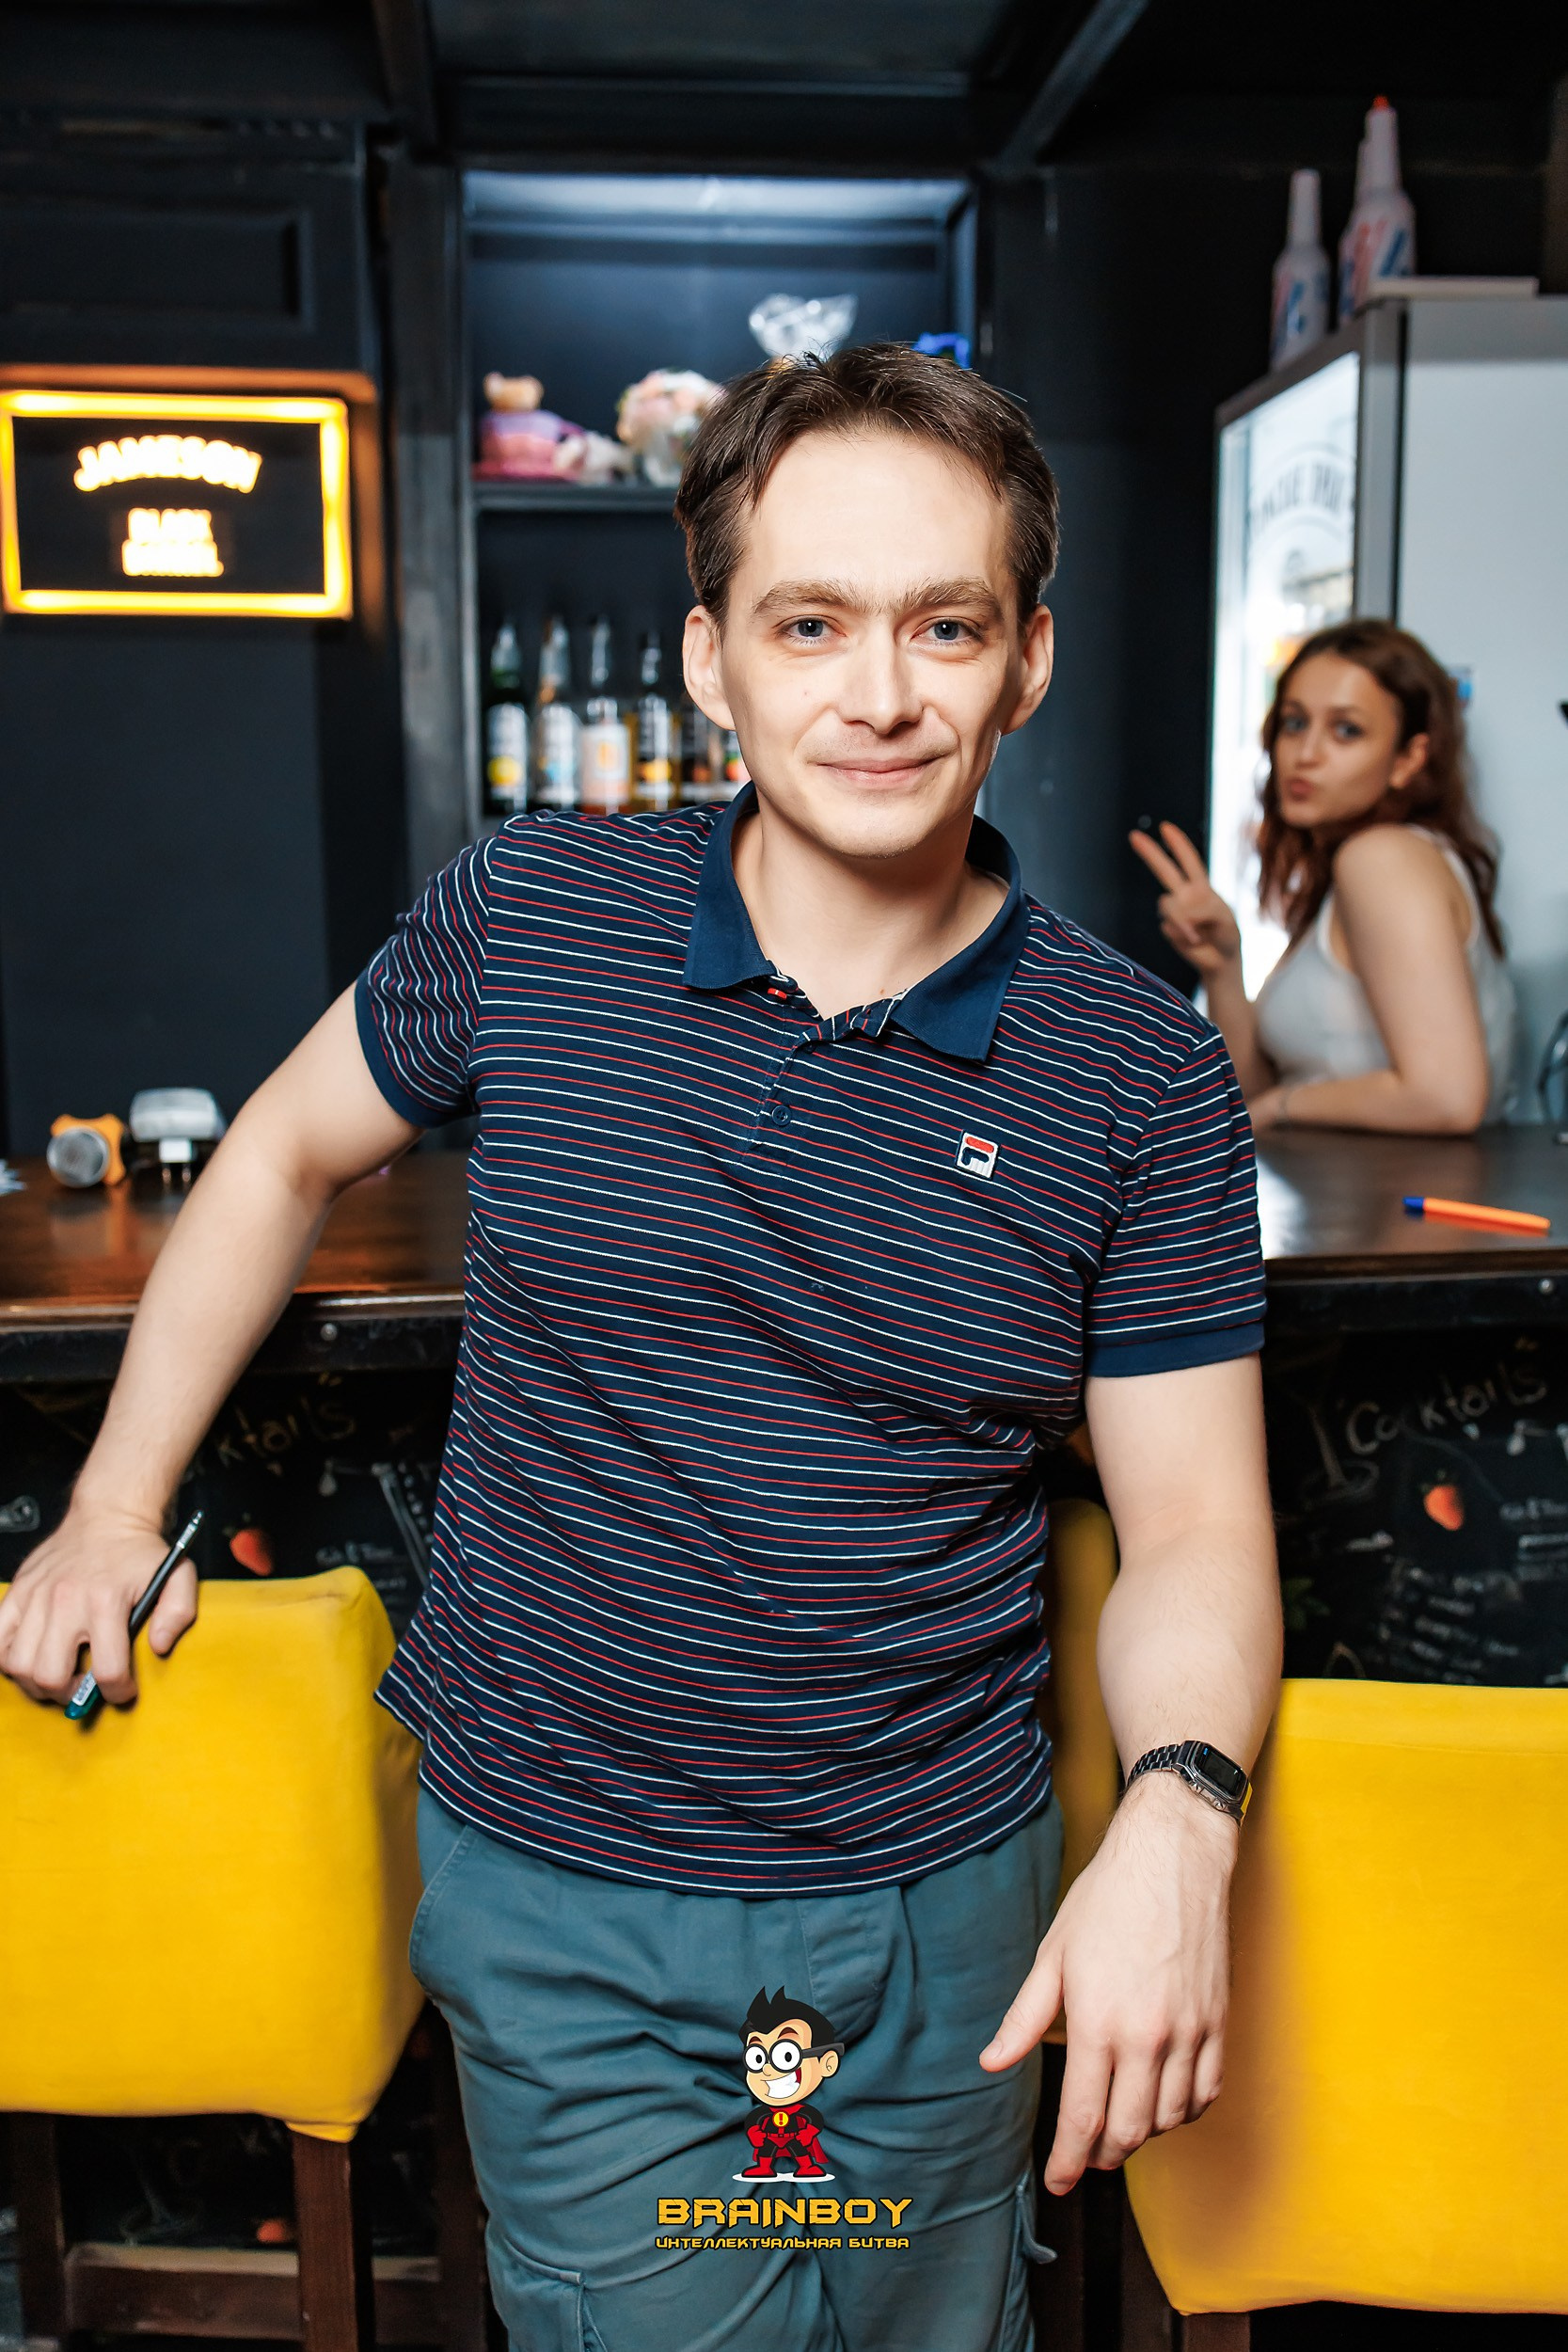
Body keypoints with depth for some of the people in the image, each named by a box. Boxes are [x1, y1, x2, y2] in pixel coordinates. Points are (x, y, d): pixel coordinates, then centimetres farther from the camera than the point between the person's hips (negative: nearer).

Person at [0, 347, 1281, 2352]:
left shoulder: (1139, 1073, -10)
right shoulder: (528, 918, -9)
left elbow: (1194, 1533, -6)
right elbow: (287, 1150, 7)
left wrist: (1178, 1813, -24)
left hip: (945, 1903, 2)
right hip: (560, 1902, -1)